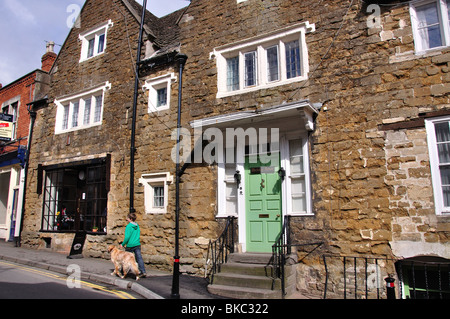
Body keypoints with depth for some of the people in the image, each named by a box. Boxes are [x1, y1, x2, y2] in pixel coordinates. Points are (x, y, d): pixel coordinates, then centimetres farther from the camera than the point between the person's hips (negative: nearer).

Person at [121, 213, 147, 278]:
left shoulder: (129, 226, -13)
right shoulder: (137, 226, 9)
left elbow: (127, 237, -16)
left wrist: (123, 244, -4)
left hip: (130, 245, -5)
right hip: (137, 244, 6)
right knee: (139, 258, 1)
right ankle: (143, 272, -8)